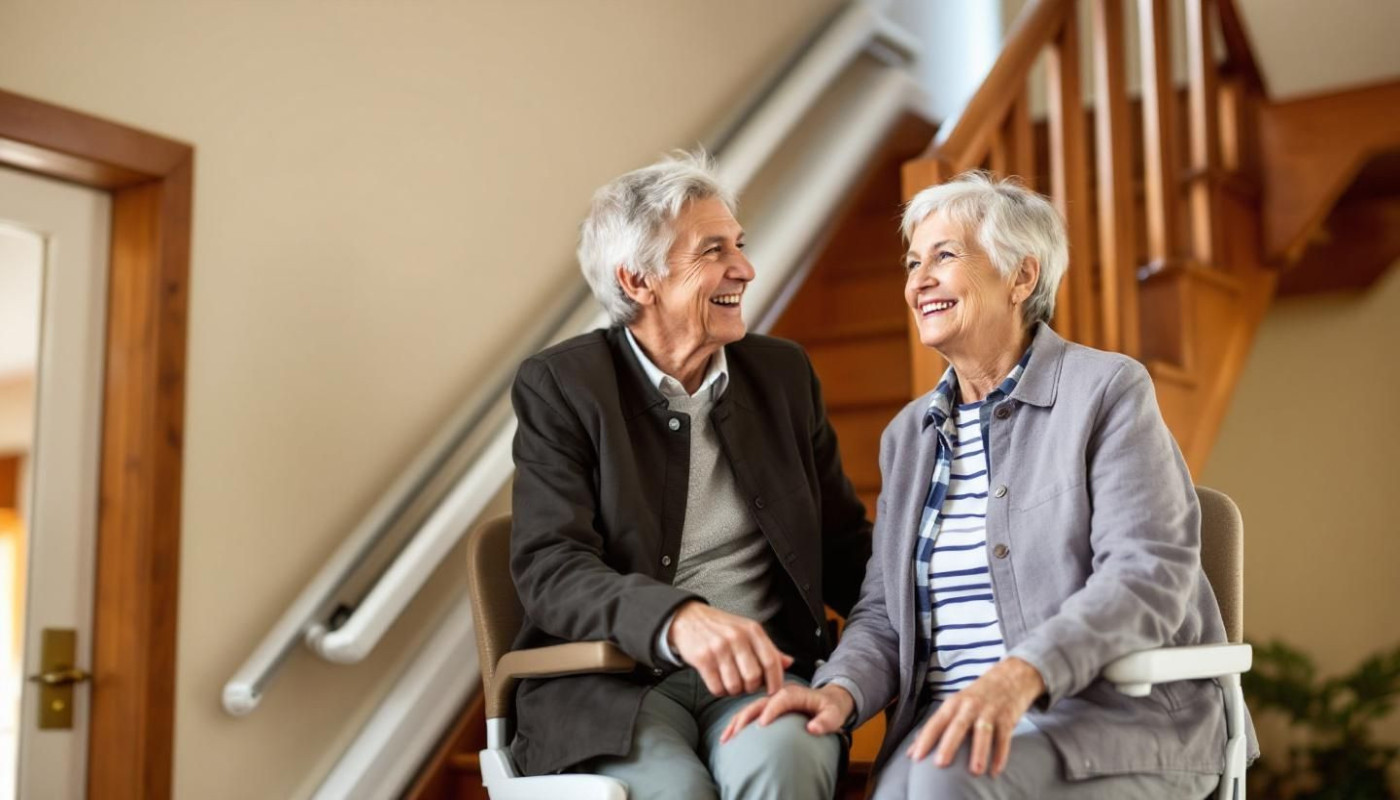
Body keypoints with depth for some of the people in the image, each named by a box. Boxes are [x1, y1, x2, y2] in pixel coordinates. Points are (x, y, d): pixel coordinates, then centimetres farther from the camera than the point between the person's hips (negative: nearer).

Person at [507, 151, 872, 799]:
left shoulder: (783, 373, 13)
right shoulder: (559, 385, -1)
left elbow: (843, 549, 17)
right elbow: (548, 568, -12)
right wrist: (680, 619, -31)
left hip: (762, 672, 3)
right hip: (610, 683, -3)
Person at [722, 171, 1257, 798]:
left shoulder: (1106, 389, -1)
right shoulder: (909, 435, 17)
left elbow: (1150, 574, -13)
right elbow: (885, 614, 12)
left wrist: (1020, 675, -29)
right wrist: (840, 689, -11)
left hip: (1118, 716, -4)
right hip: (954, 723, 5)